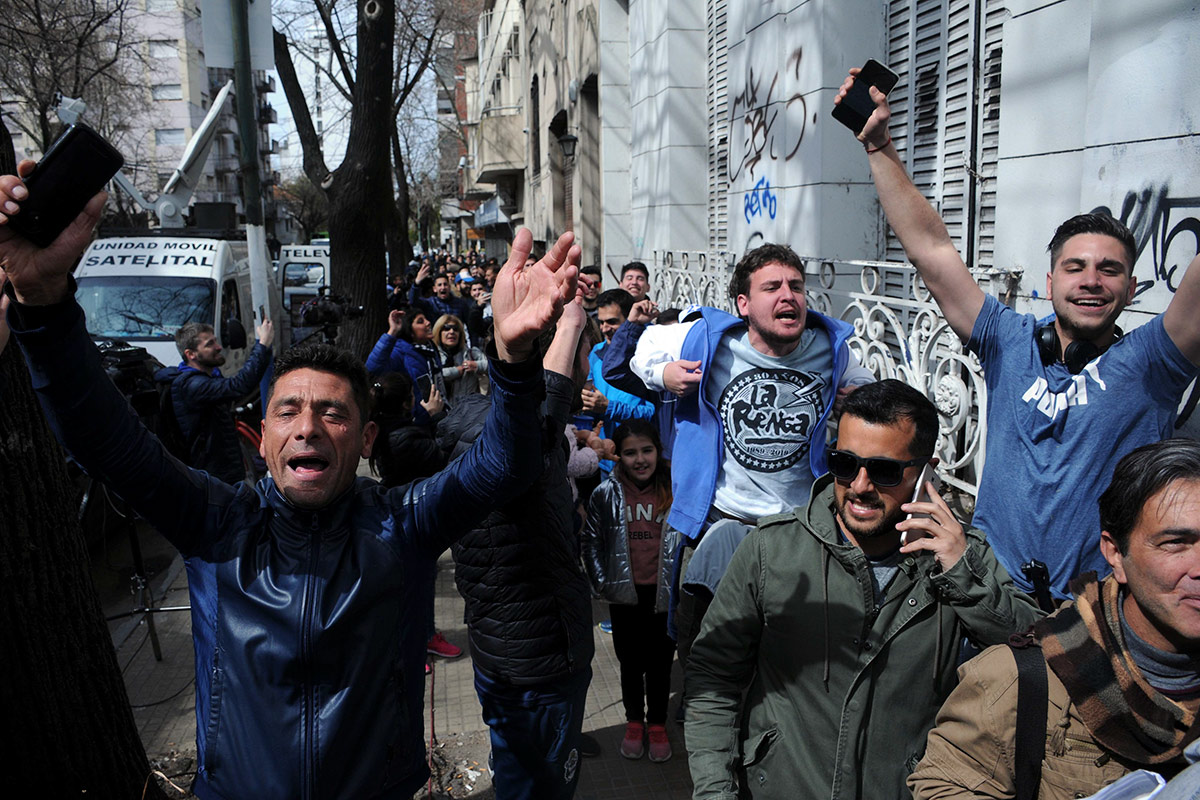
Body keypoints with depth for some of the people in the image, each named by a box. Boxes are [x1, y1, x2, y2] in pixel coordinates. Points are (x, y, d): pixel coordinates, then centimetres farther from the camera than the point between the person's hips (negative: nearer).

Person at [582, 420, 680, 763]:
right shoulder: (606, 493, -5)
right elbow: (591, 541, 3)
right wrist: (602, 583, -3)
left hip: (664, 594, 0)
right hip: (625, 594, 1)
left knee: (660, 663, 13)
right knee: (630, 661, 16)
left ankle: (657, 724, 32)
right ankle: (634, 722, 34)